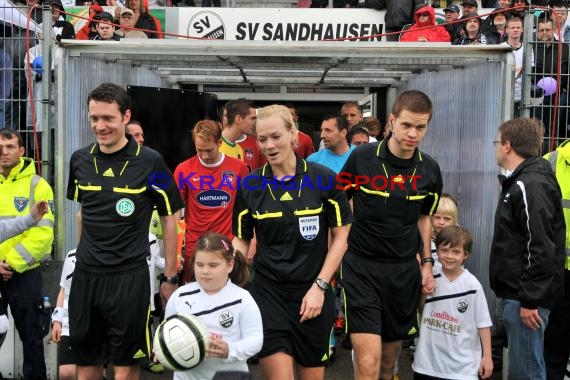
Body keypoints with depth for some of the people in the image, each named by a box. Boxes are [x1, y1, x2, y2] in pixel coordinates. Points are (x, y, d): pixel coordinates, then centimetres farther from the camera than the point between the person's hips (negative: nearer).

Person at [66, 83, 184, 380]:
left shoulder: (149, 162, -9)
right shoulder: (80, 160, 4)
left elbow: (169, 218, -2)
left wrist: (170, 277, -1)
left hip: (129, 276, -4)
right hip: (85, 275, 4)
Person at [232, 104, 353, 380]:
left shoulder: (323, 178, -6)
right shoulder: (250, 185, -1)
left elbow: (341, 235, -2)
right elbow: (241, 239, 9)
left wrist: (320, 286, -9)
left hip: (313, 293, 0)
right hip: (267, 293, 0)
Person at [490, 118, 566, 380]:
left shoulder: (530, 186, -17)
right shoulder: (518, 182, 16)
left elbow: (540, 248, -22)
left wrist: (530, 300, -20)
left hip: (526, 297, -10)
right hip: (517, 292, 10)